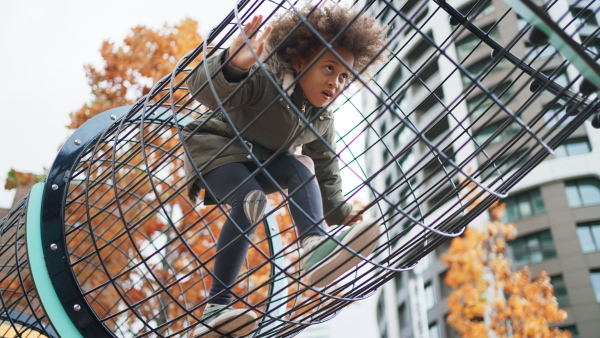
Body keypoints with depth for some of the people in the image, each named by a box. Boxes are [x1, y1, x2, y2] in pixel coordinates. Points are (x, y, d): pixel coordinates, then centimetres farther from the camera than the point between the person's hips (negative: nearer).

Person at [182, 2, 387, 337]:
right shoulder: (266, 79, -25)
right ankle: (216, 310, -31)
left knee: (301, 165, -22)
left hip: (260, 165, 6)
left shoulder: (322, 122, -3)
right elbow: (204, 90, -40)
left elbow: (326, 177, 8)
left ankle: (316, 248, -39)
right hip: (215, 148, -6)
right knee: (251, 200, -32)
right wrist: (234, 64, -60)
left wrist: (342, 213, -6)